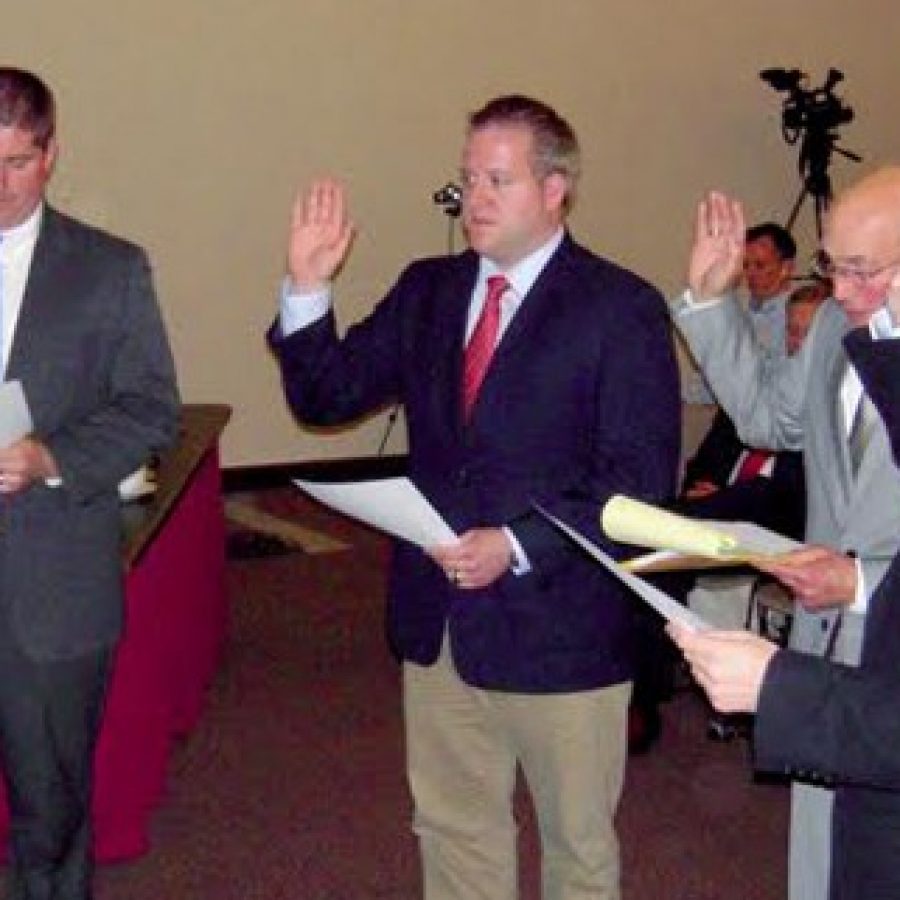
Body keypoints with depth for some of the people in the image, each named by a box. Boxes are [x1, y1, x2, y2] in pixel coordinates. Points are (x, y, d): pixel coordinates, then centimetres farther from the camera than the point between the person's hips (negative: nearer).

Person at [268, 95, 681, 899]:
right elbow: (327, 397, 6)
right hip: (437, 620, 5)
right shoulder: (427, 290, 6)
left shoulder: (622, 309, -10)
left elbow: (641, 482, -15)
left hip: (560, 626, -5)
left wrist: (519, 547, -24)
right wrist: (308, 288, -8)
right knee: (454, 831, 21)